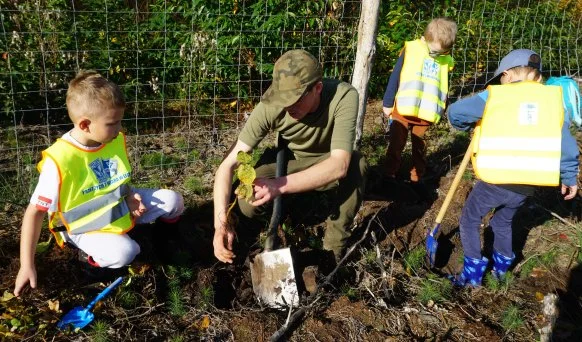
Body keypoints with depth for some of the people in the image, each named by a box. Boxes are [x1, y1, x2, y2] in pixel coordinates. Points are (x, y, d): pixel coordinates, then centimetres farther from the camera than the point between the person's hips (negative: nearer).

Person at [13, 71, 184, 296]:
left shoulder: (116, 140, -9)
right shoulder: (59, 160, -29)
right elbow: (35, 212, -23)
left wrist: (130, 197, -10)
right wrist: (27, 265, -24)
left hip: (121, 208, 6)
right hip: (86, 226, -5)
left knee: (173, 201, -6)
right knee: (124, 252, -31)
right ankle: (91, 252, 1)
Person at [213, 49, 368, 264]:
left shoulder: (344, 97, -36)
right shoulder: (270, 107, -31)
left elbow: (339, 165, -45)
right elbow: (228, 165, -30)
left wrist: (280, 185, -57)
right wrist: (221, 222, -43)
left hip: (328, 163, -1)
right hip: (289, 162, 1)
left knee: (356, 165, -35)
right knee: (248, 206, -24)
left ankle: (334, 247, -14)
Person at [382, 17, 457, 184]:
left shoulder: (446, 60, 1)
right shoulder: (411, 50, -7)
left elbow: (443, 88, 12)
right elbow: (395, 78, -2)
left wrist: (438, 112, 13)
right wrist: (387, 103, 0)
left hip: (426, 114, 2)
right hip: (402, 109, -2)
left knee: (419, 148, 13)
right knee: (396, 145, 9)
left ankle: (416, 179, 25)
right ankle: (389, 176, 21)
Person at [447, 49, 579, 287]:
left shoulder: (494, 96, -5)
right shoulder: (552, 100, 6)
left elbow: (455, 111, -8)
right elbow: (566, 145, 7)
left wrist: (471, 126, 13)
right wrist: (569, 177, 17)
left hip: (494, 179, -4)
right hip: (527, 183, 5)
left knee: (469, 220, 17)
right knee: (503, 222, 29)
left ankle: (473, 273, 15)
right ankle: (501, 267, 41)